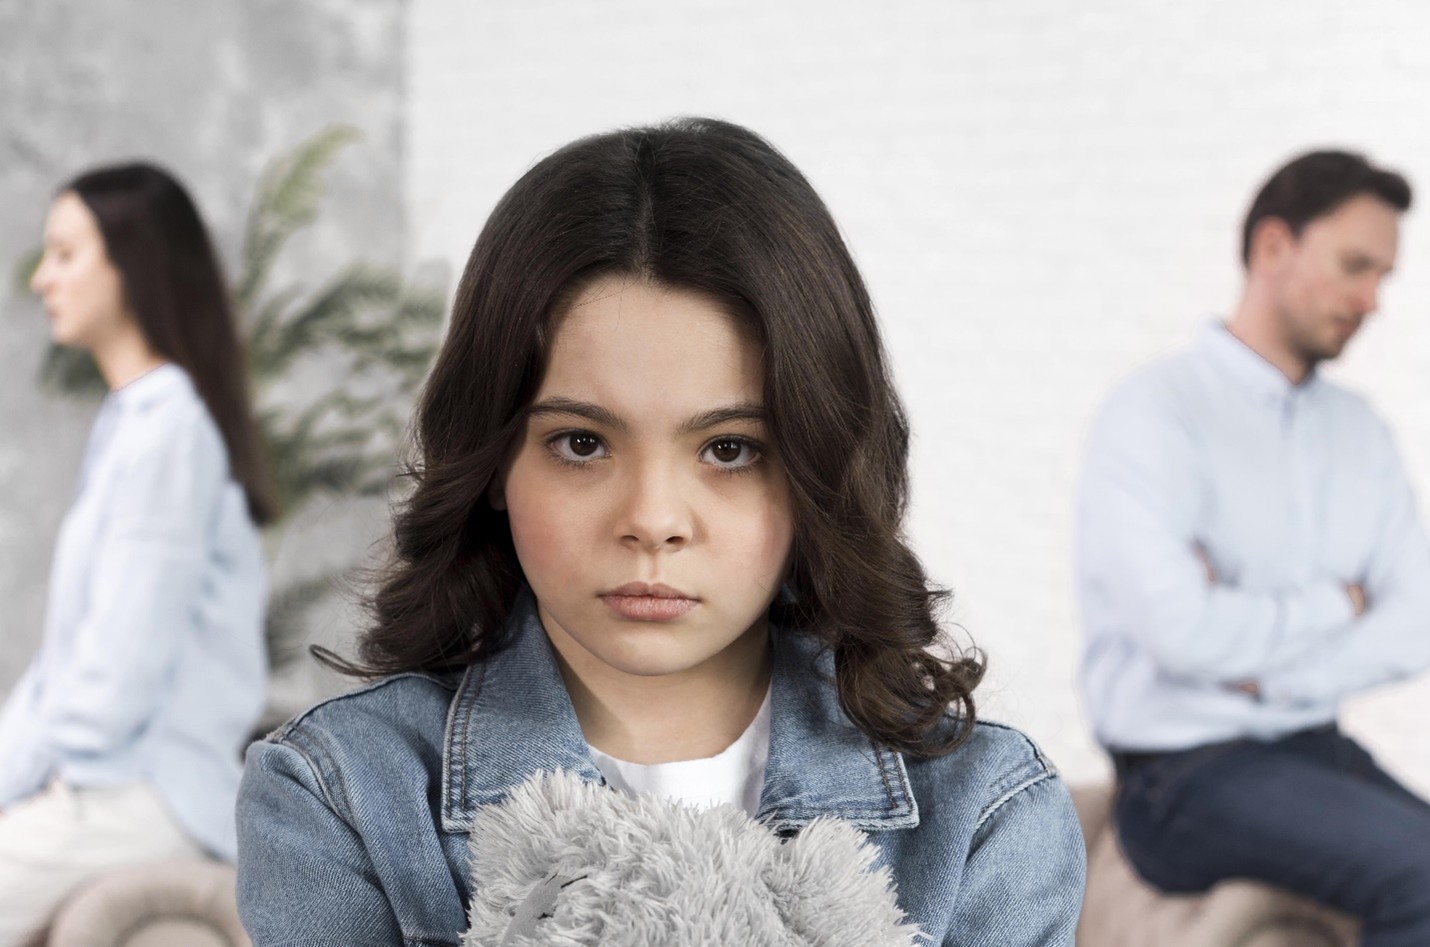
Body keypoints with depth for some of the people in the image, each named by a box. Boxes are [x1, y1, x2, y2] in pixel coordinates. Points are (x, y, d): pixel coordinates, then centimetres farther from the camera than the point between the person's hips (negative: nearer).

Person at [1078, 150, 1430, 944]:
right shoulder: (1156, 415, -8)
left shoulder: (1359, 431, 14)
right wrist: (1335, 605, -5)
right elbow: (1183, 628, -21)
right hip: (1186, 772, -7)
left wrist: (1272, 669, -11)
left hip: (1315, 751, 7)